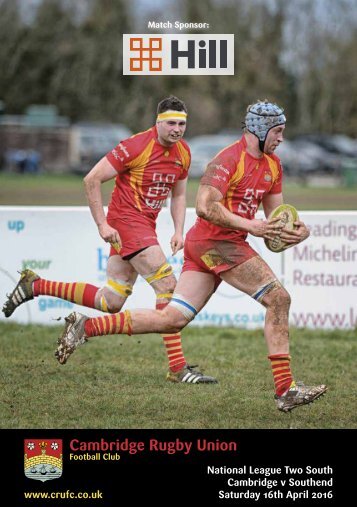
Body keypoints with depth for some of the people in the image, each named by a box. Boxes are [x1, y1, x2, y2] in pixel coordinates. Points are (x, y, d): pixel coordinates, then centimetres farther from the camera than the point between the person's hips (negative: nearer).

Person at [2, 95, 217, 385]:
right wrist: (102, 224, -15)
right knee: (168, 286, -18)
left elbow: (179, 195, 20)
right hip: (126, 221, -8)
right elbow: (92, 180, -13)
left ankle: (35, 286, 22)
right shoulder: (136, 147, -16)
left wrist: (179, 231, 5)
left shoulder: (183, 153, 6)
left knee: (111, 302, 9)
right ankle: (178, 367, -17)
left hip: (147, 226, 8)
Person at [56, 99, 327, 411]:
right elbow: (205, 208, -23)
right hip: (216, 241, -9)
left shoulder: (272, 165, 15)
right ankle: (285, 389, -12)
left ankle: (85, 327, 7)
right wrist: (250, 227, -23)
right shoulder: (229, 159, -14)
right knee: (278, 299, -13)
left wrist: (296, 229, 0)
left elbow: (275, 214, 22)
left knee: (172, 319, 3)